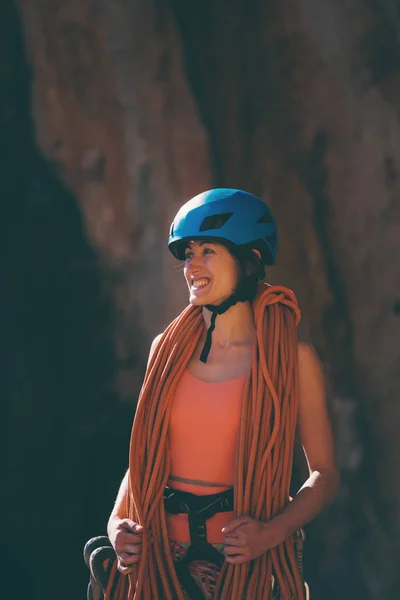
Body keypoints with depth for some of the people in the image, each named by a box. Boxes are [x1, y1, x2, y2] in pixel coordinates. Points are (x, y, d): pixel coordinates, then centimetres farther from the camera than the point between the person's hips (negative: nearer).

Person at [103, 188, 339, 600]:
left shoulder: (292, 358, -6)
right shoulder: (167, 348, 6)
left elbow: (324, 473, -4)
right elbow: (144, 455, 13)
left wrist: (270, 534, -18)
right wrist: (117, 522, -3)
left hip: (245, 561, -3)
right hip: (163, 554, 3)